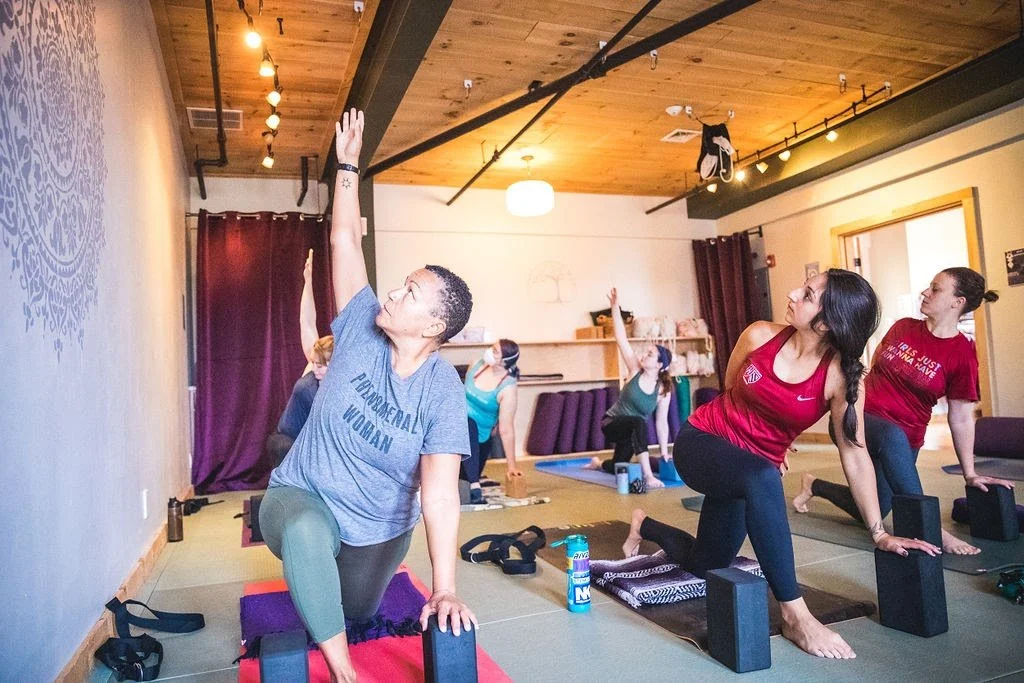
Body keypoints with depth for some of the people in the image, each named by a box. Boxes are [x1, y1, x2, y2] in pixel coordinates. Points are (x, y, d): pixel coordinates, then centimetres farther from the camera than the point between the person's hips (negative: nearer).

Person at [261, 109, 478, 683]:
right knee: (306, 532, -37)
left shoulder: (442, 389, -25)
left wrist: (445, 590, -38)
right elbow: (345, 242, -13)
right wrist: (349, 165, -15)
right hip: (301, 497, 0)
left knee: (356, 614, 23)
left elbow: (440, 494, -31)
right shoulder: (363, 330, -16)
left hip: (380, 528, 0)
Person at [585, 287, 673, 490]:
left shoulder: (664, 390, -12)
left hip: (632, 431, 3)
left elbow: (661, 423, -7)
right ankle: (648, 476, -38)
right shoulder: (635, 371, -15)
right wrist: (615, 306, -25)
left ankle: (599, 463, 58)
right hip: (611, 424, -3)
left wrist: (665, 453, -9)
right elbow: (621, 339, -20)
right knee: (638, 422, -37)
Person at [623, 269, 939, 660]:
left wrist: (878, 532, -16)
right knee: (762, 477, -37)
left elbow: (855, 456, -15)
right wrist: (760, 441, 9)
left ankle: (646, 526, 47)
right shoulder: (760, 336, -15)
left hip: (749, 471, 2)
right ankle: (794, 615, -25)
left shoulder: (842, 377, -18)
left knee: (704, 566, 16)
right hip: (701, 443, -2)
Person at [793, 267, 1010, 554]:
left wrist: (969, 473, -4)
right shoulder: (903, 327, 0)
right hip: (859, 418, 0)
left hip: (904, 439, 1)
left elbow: (961, 418, -4)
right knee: (892, 435, -36)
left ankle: (814, 485, 34)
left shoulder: (962, 355, -8)